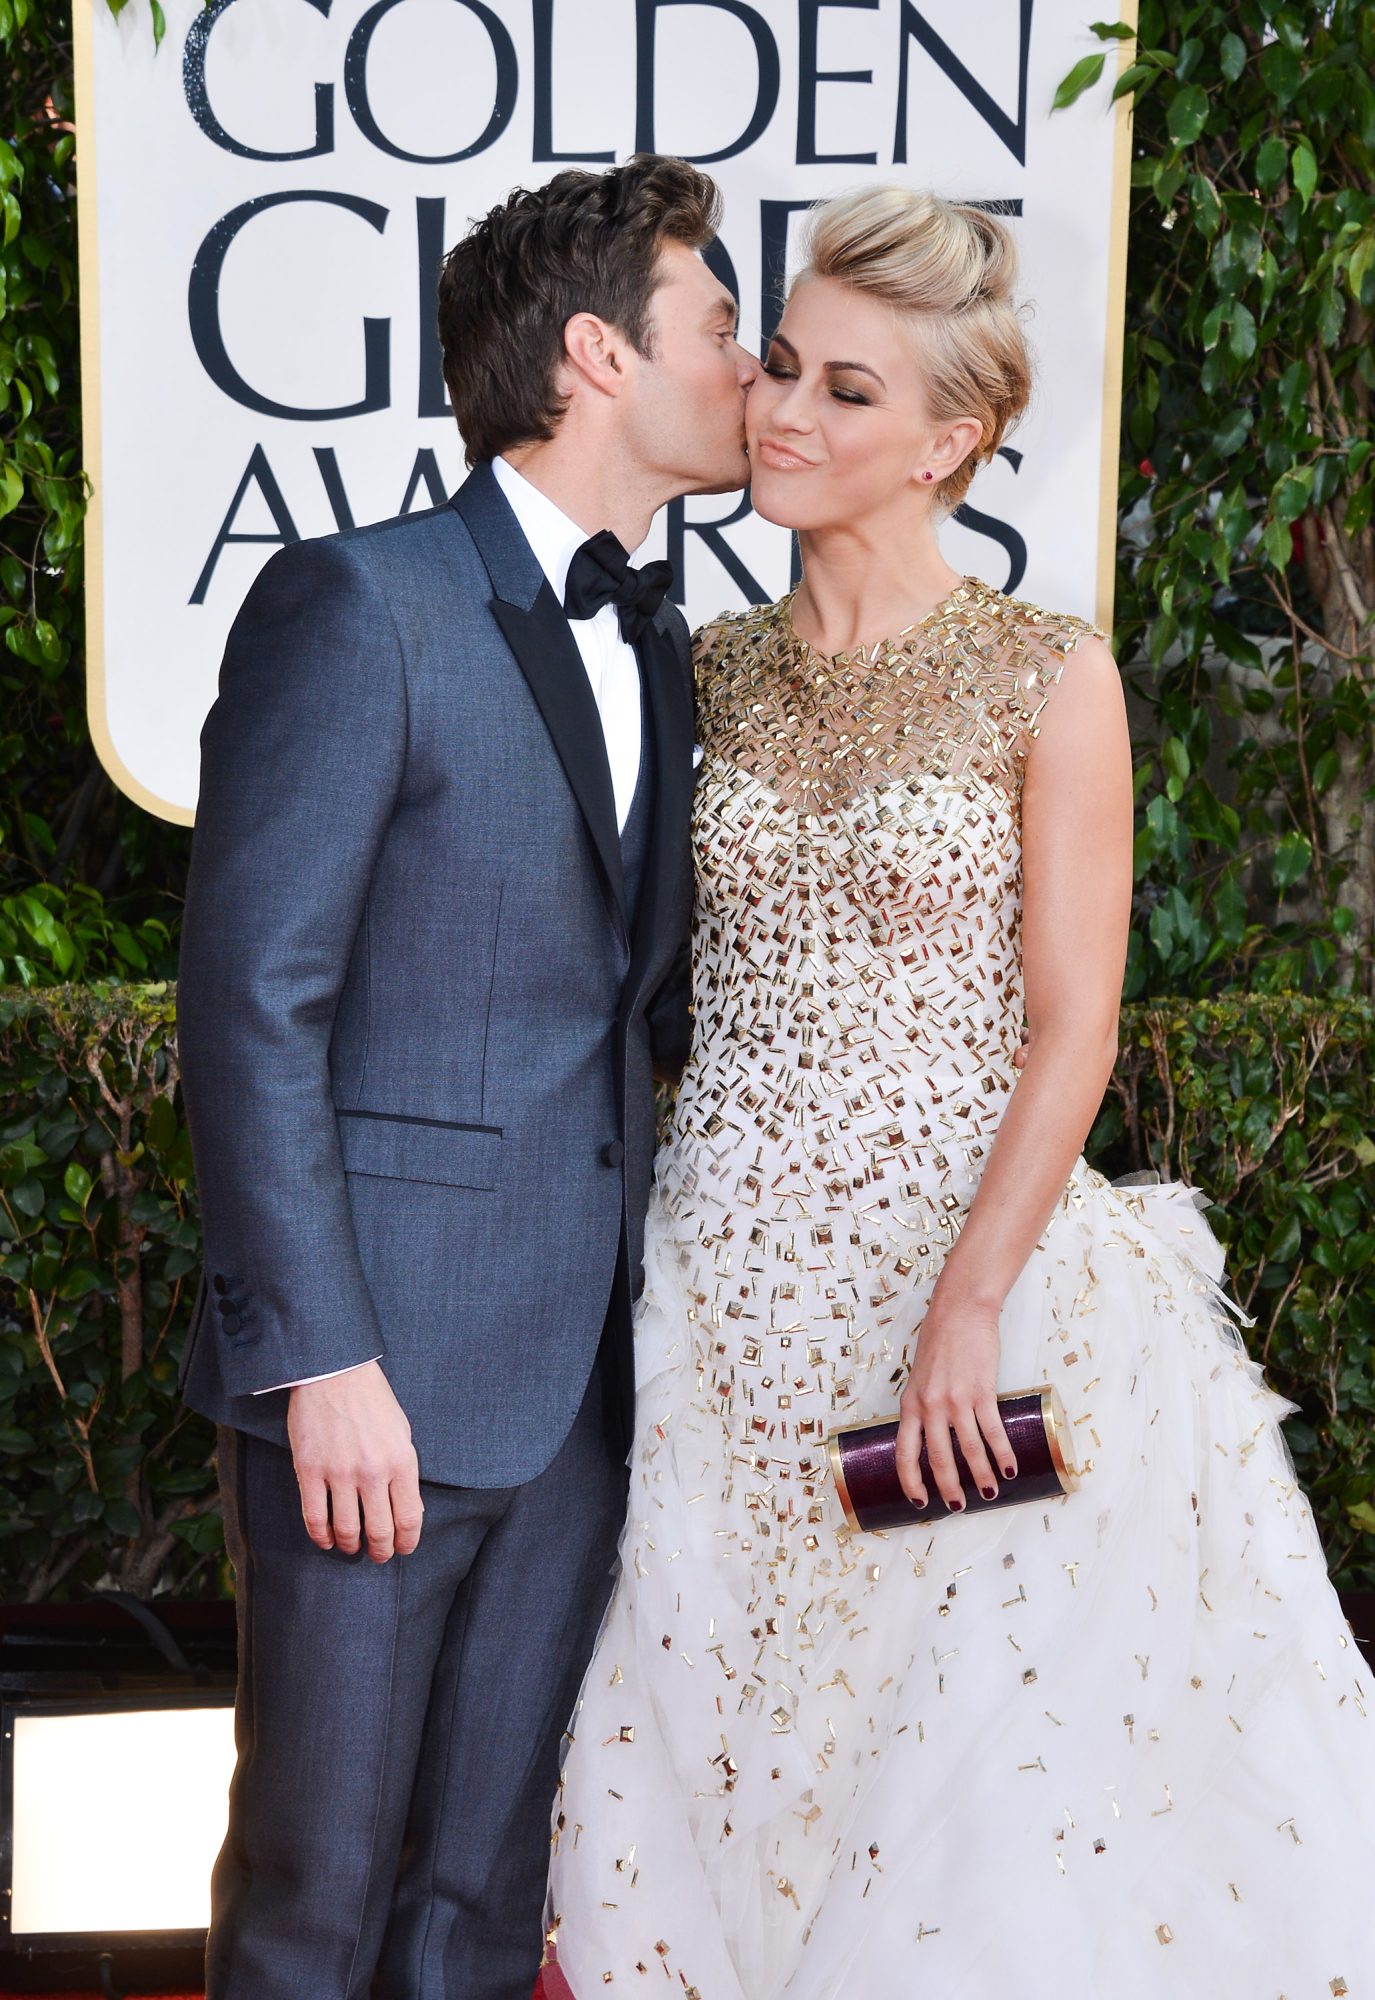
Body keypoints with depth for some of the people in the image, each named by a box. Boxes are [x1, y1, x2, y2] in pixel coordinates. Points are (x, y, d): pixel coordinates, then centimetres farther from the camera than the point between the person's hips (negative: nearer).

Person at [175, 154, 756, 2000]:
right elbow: (253, 1001, -14)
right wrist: (323, 1358, -17)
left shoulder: (654, 647, 14)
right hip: (383, 1364, -6)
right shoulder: (359, 607, -10)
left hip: (584, 1368, 7)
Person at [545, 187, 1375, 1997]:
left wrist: (970, 1302, -16)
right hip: (727, 1271, 4)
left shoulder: (1052, 681, -5)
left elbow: (1072, 1031, -8)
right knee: (714, 1729, 11)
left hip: (955, 1251, -3)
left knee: (981, 1769, 4)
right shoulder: (712, 670, 7)